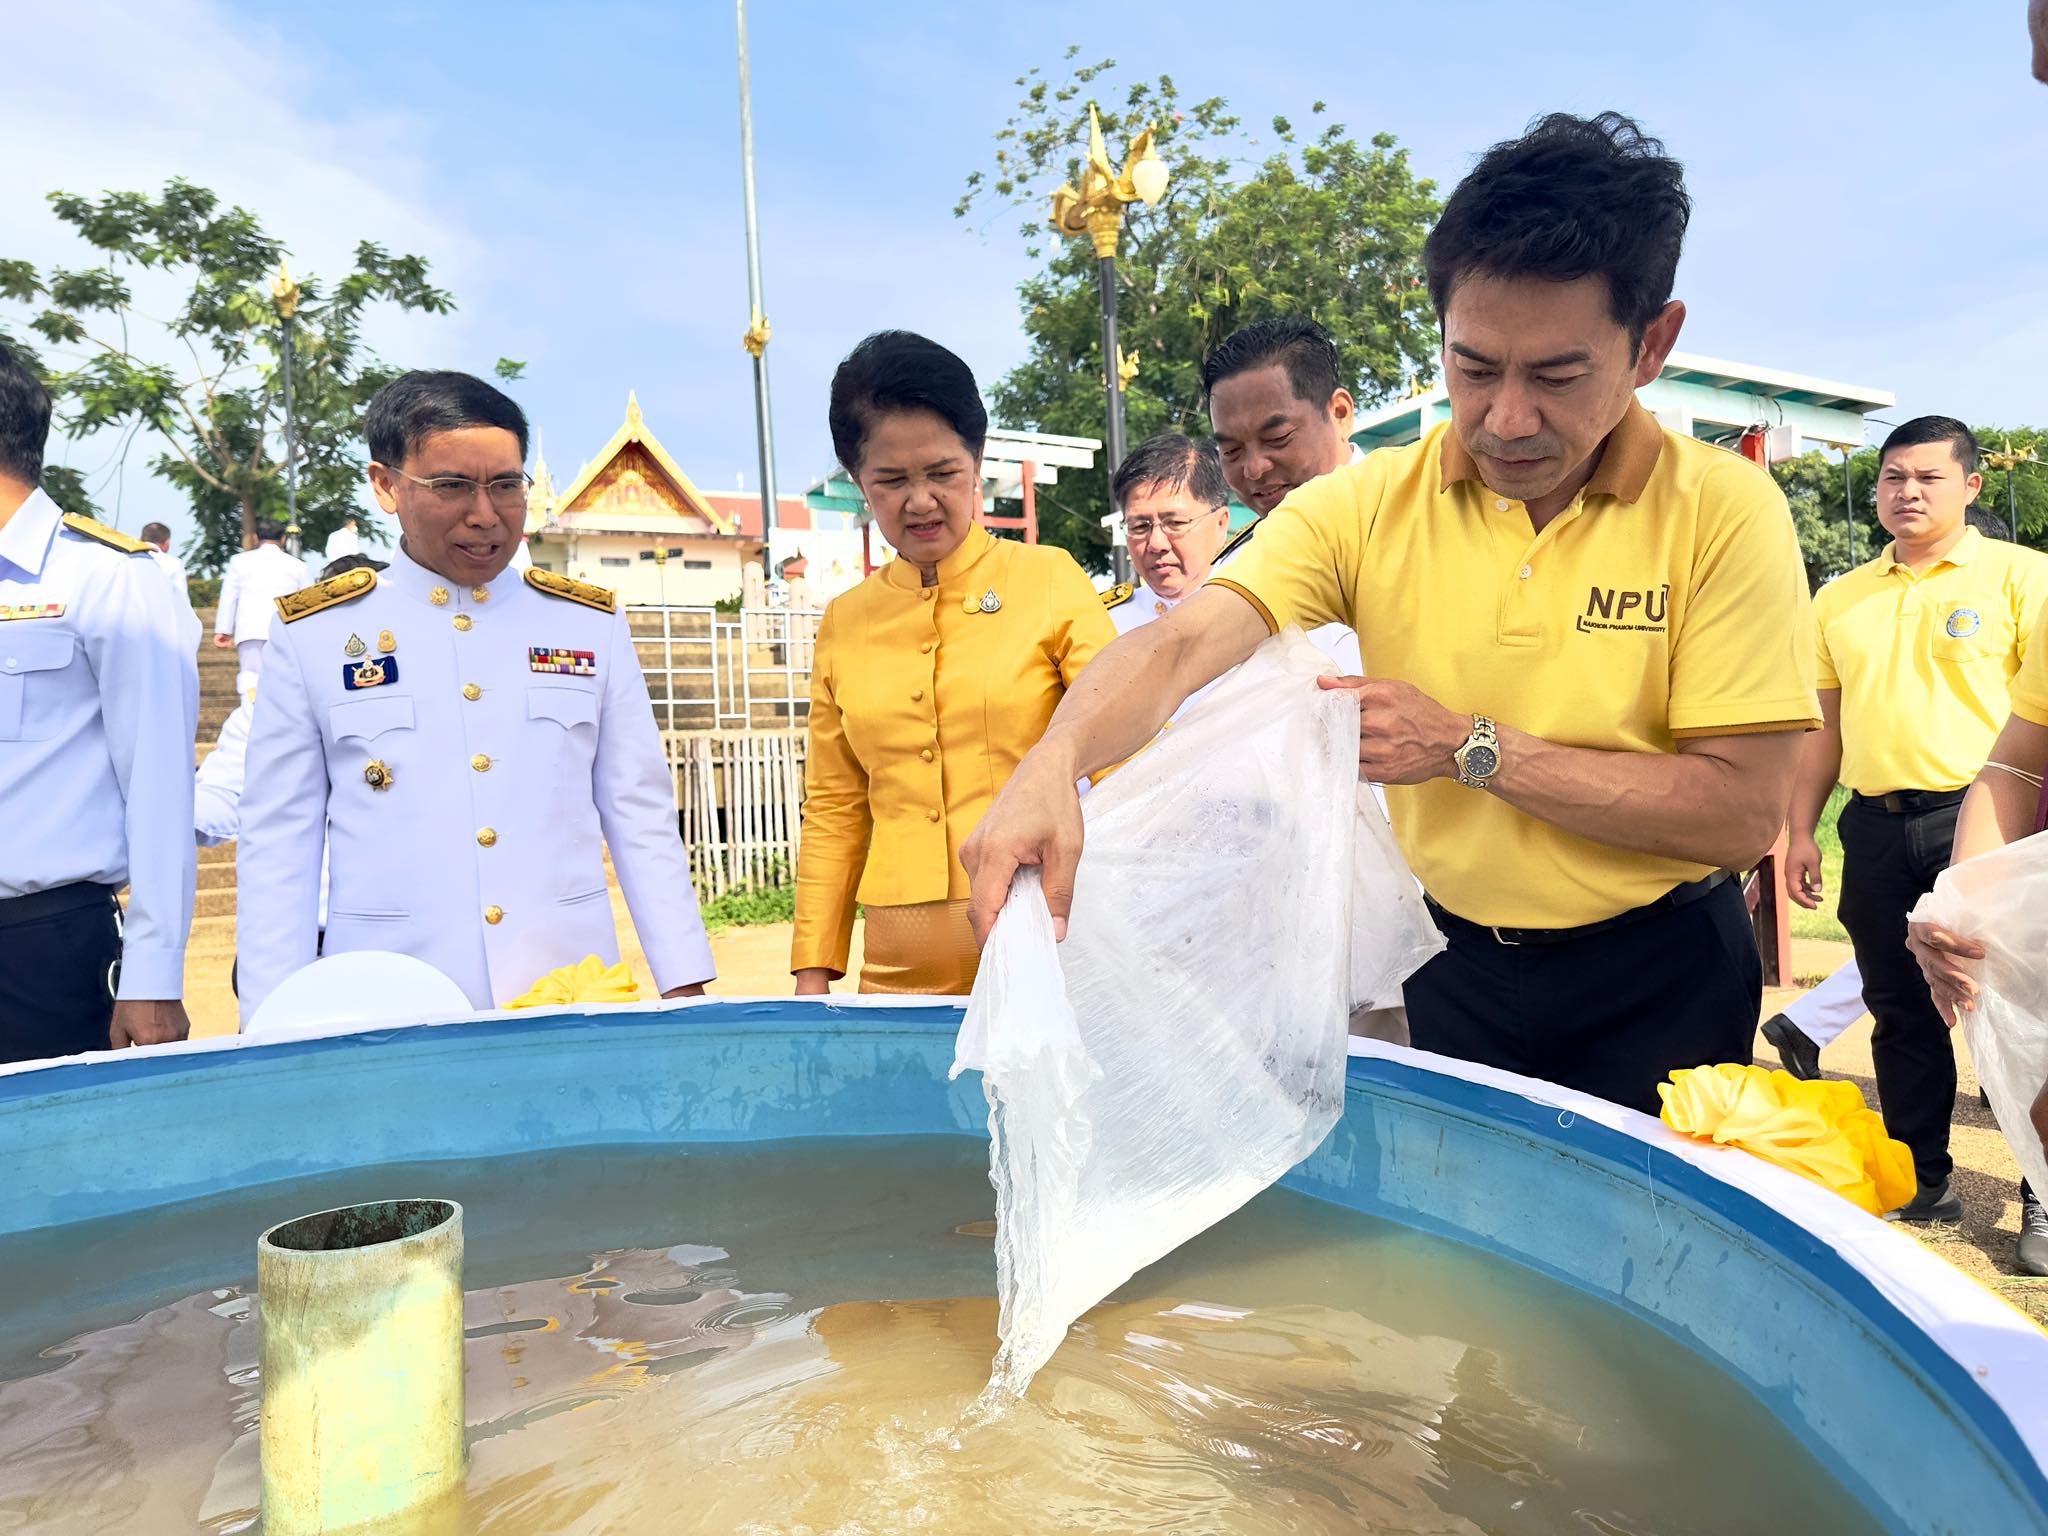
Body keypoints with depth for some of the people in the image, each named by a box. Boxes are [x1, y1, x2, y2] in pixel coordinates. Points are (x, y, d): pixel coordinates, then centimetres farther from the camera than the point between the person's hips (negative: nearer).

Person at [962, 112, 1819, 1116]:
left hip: (1659, 984, -1)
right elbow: (1181, 646, -22)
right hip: (1454, 968, 2)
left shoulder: (1724, 511, -14)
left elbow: (1743, 811, -18)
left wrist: (1471, 746, -23)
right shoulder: (1366, 506, -9)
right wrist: (1052, 765, -42)